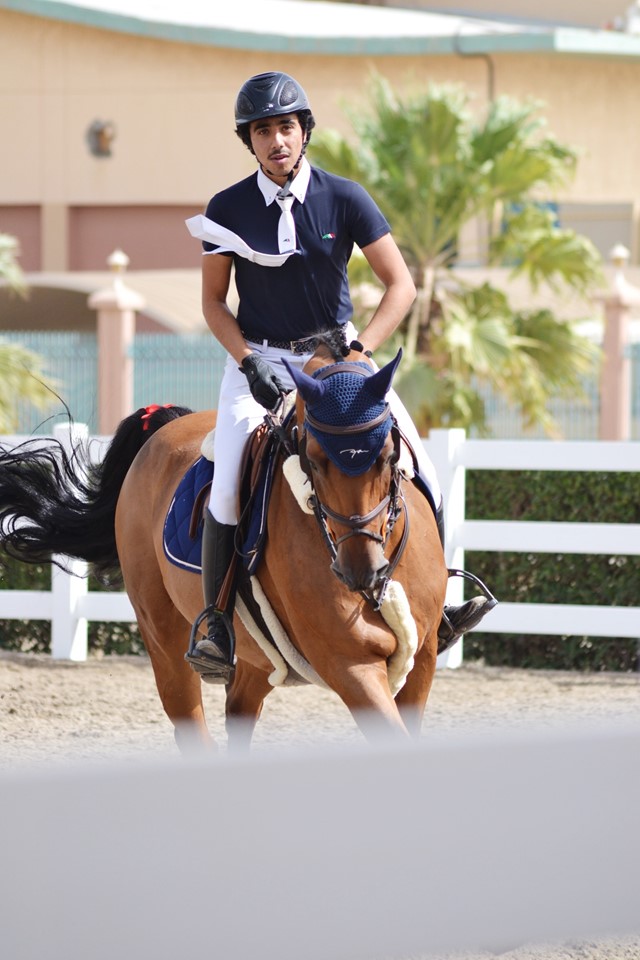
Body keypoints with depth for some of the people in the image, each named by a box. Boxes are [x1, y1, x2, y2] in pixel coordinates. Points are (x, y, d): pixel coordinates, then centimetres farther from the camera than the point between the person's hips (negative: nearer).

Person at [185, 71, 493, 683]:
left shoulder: (344, 199, -7)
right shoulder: (227, 210, -6)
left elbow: (400, 284, -5)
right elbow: (213, 302, 2)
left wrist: (359, 351, -17)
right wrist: (250, 362, -14)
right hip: (258, 360, -1)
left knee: (417, 465, -13)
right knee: (228, 483, -24)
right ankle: (215, 621, -10)